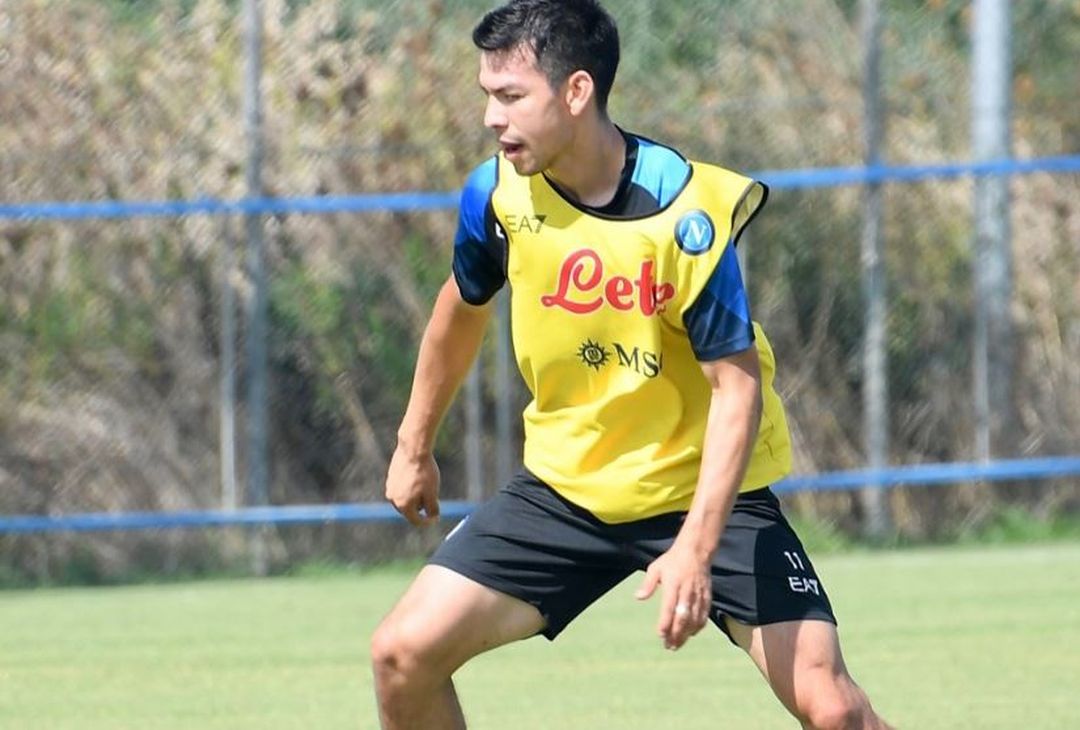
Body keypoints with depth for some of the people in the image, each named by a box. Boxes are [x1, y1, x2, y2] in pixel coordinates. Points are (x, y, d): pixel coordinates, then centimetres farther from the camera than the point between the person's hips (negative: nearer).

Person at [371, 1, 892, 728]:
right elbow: (463, 309, 13)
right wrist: (415, 445, 23)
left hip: (703, 488, -4)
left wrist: (696, 547, -32)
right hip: (564, 486, 4)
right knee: (404, 652, -8)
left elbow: (737, 385, -22)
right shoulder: (498, 193, -9)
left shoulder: (689, 216, -24)